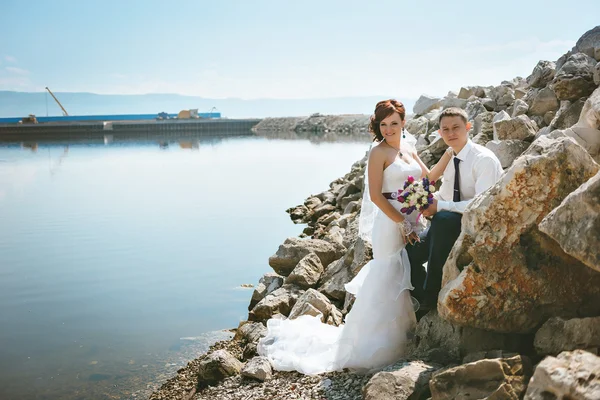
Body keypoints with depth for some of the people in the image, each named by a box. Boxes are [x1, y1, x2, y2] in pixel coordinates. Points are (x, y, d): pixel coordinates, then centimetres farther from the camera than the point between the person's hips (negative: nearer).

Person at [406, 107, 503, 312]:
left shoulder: (484, 159, -17)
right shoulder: (450, 160, 6)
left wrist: (440, 206, -27)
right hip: (450, 226, 8)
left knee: (442, 220, -36)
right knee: (409, 253, -1)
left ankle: (433, 295, -24)